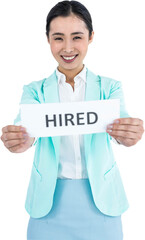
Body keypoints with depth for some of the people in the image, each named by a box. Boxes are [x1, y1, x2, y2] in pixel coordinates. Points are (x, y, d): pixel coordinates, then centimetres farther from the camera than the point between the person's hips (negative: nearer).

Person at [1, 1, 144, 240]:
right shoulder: (35, 90, 2)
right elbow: (27, 125, -16)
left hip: (100, 200, 1)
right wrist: (20, 139, -39)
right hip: (48, 201, 0)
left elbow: (119, 120, -17)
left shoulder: (110, 87, 1)